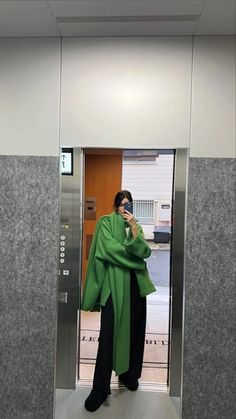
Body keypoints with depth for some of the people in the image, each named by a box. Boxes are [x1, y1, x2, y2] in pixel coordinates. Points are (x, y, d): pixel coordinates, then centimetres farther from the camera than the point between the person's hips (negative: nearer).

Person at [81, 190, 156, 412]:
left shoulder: (136, 226, 14)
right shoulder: (106, 222, 2)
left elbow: (145, 252, -2)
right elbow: (111, 249, -12)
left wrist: (134, 228, -12)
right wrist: (134, 256, -4)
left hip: (134, 283, 4)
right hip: (113, 283, -4)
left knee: (133, 329, 11)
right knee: (108, 333, -3)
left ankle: (129, 373, 30)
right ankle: (100, 388, 7)